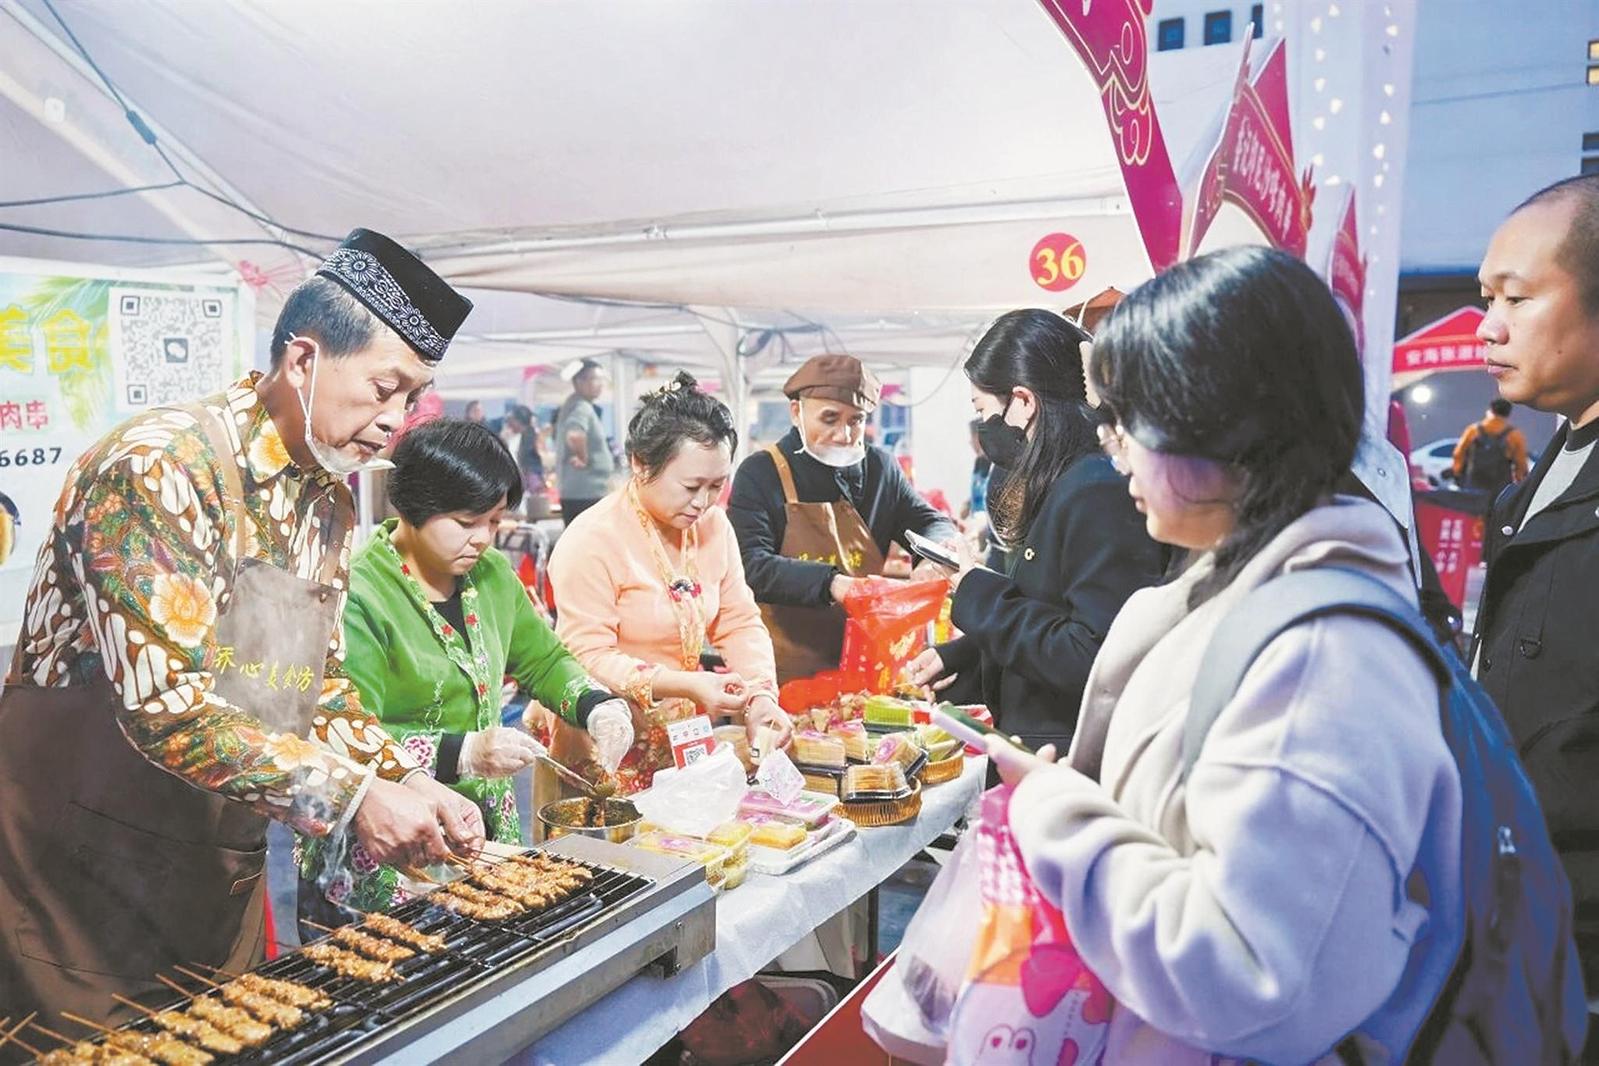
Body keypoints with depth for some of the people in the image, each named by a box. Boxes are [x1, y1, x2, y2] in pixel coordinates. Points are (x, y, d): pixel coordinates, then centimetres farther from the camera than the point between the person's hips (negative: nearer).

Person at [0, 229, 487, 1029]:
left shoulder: (330, 502, 4)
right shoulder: (158, 468, -21)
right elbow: (163, 702, -28)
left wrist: (407, 780, -8)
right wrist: (350, 798, -30)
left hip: (224, 864, 7)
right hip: (83, 864, -7)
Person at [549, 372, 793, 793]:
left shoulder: (713, 525, 7)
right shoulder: (591, 541, -14)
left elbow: (740, 623, 8)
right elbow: (588, 658, -16)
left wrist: (761, 695, -9)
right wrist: (686, 685, -25)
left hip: (685, 736, 5)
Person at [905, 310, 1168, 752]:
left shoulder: (1097, 493, -21)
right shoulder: (1062, 486, 9)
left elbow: (1096, 660, -26)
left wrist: (981, 597, -17)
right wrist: (960, 655, 17)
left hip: (1078, 765, -9)